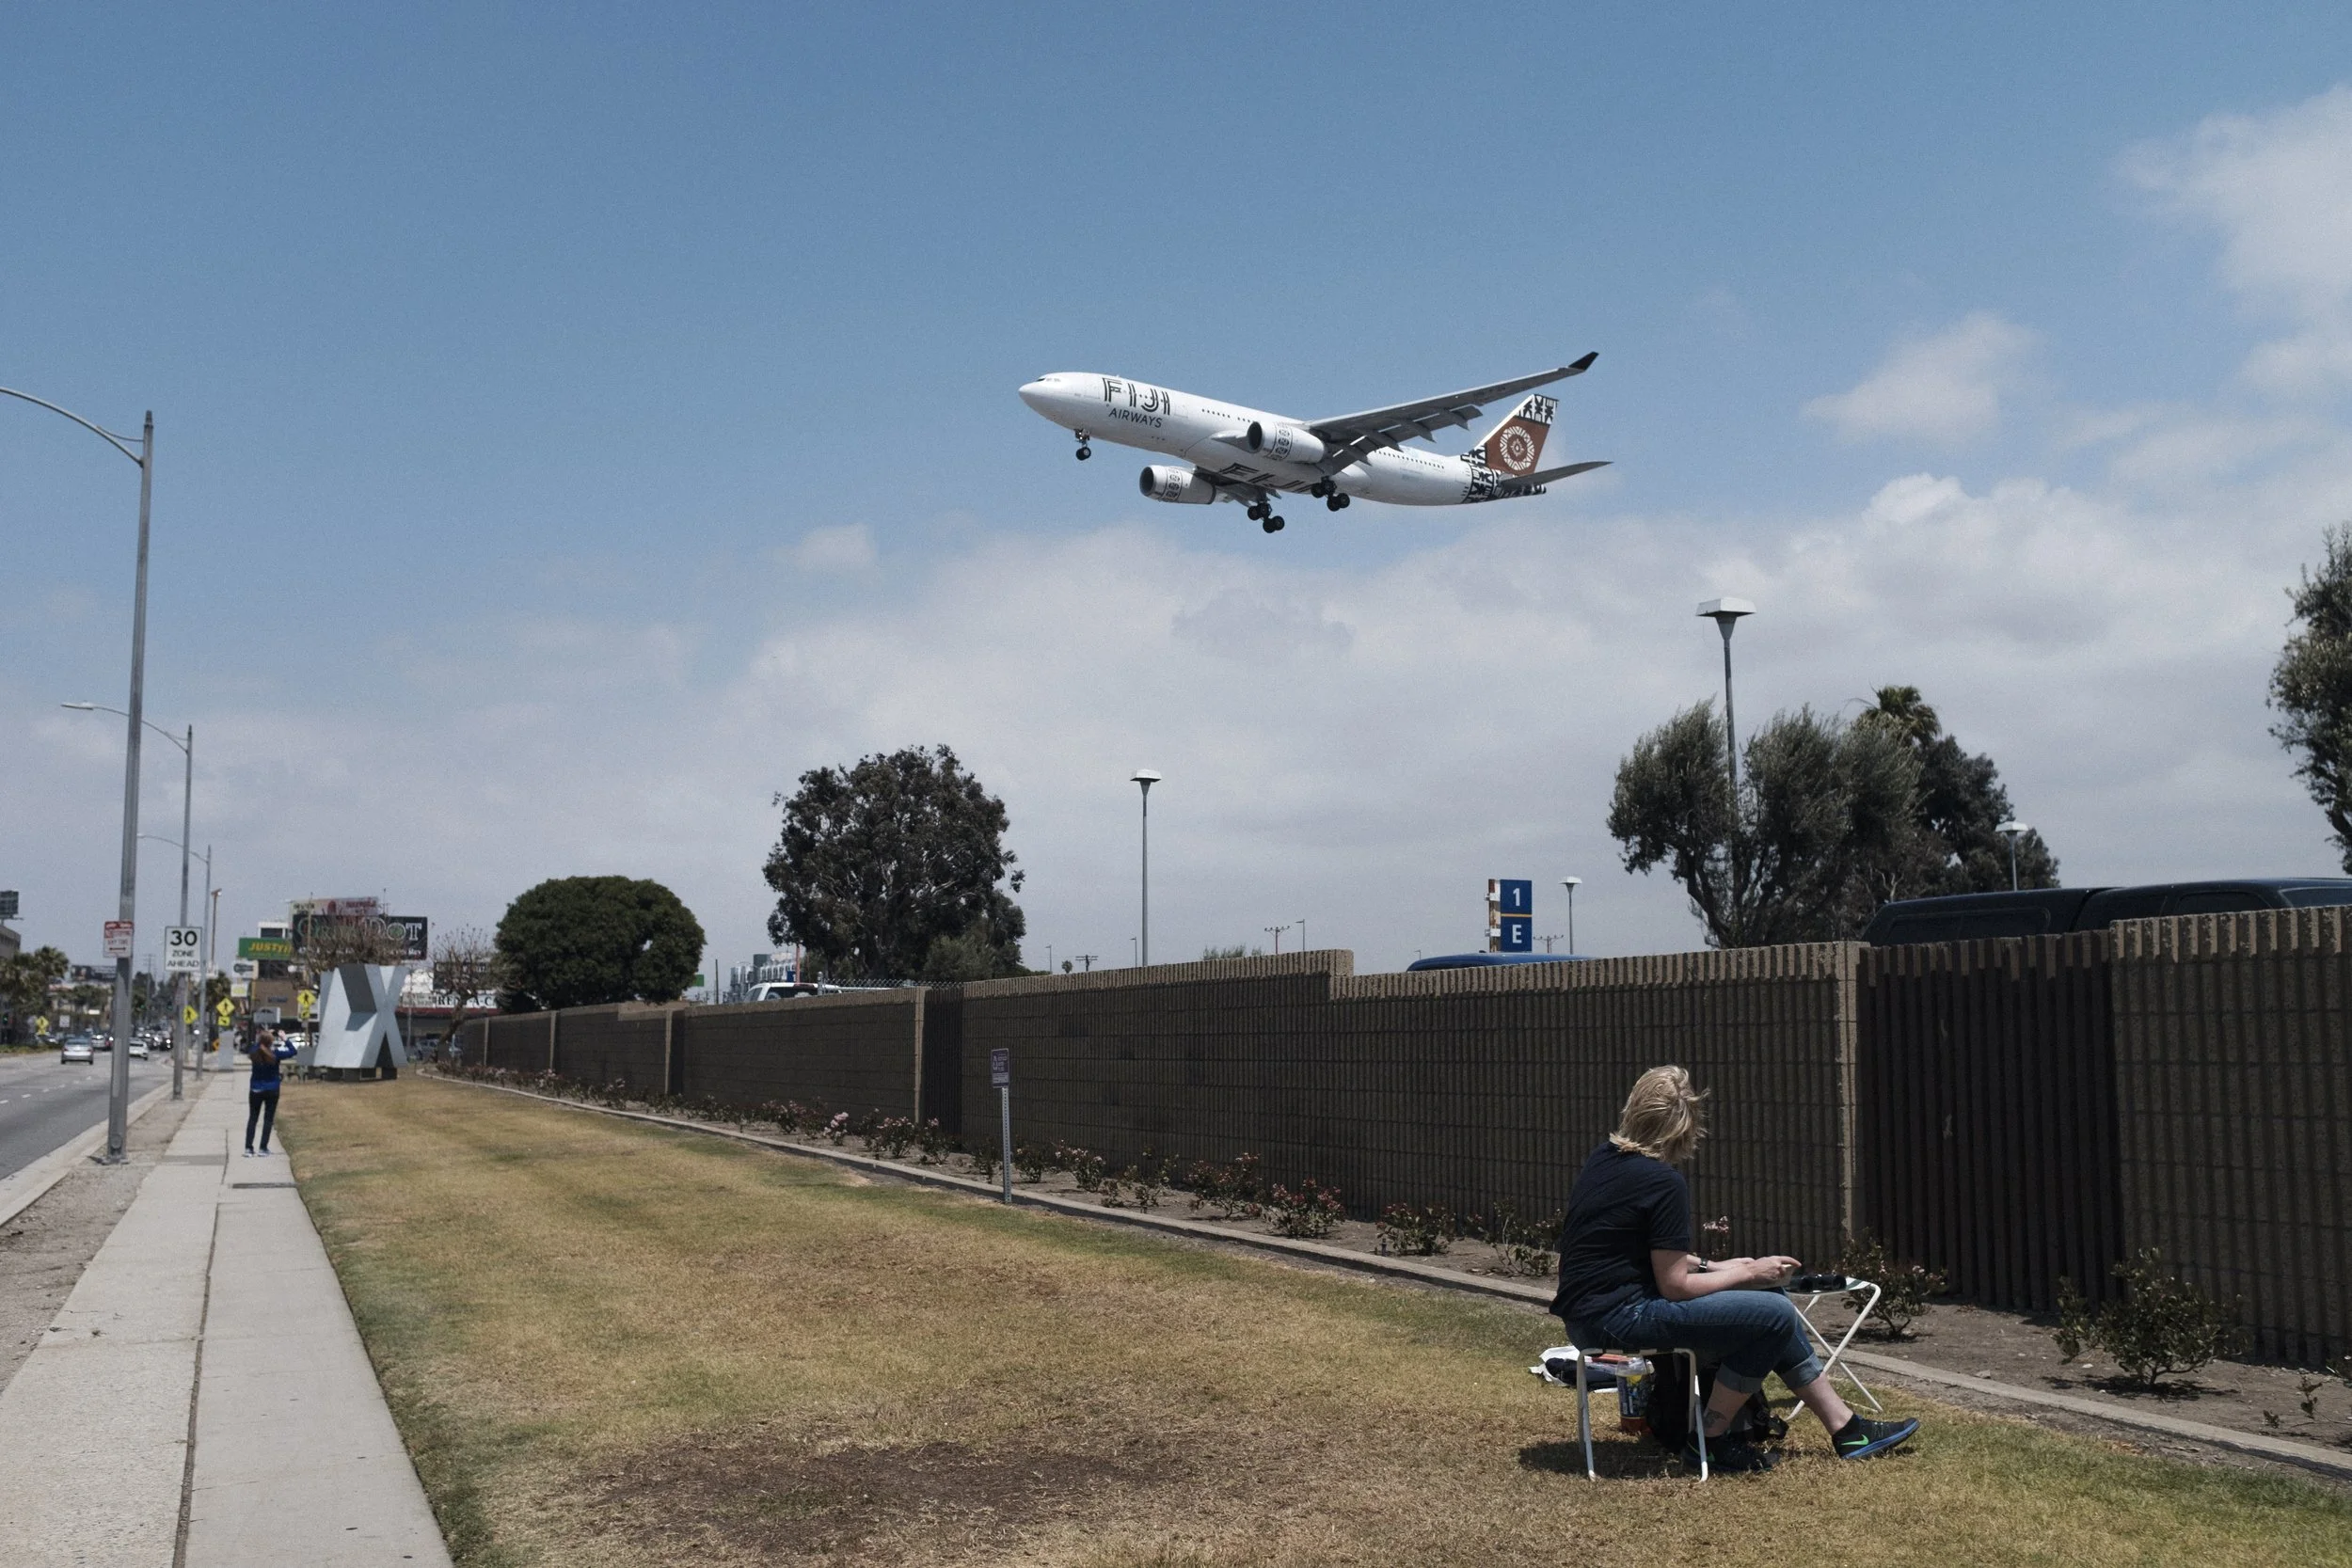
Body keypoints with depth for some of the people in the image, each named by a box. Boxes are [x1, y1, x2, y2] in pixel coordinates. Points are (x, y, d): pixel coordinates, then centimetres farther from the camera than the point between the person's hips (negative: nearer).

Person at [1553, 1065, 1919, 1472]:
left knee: (1768, 1298, 14)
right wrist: (1748, 1274, -3)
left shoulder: (1604, 1159, 9)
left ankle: (1845, 1427, 19)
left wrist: (1710, 1267, 15)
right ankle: (1709, 1442, 2)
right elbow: (1675, 1286, -16)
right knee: (1776, 1315, -10)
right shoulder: (1664, 1182, -18)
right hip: (1615, 1319, -10)